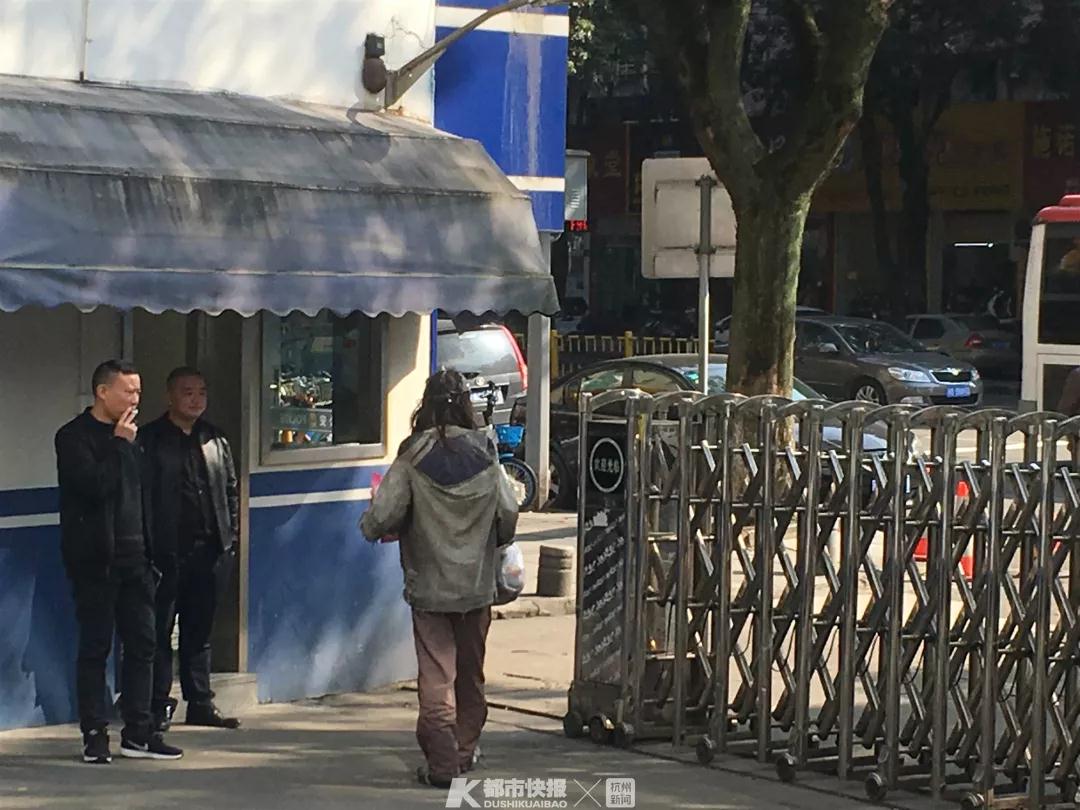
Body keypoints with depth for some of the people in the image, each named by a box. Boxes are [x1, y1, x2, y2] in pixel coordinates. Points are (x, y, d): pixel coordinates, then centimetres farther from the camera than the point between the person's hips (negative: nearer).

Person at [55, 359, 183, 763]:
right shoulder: (75, 437, -7)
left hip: (132, 559, 7)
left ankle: (138, 731, 12)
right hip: (95, 561, -7)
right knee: (95, 647, -2)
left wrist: (148, 549, 13)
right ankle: (95, 734, 3)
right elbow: (94, 485, -23)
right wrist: (118, 444, -17)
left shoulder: (129, 436, 16)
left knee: (142, 644, 6)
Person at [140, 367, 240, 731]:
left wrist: (231, 535, 9)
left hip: (209, 550, 5)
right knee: (160, 630, 0)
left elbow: (231, 489, 18)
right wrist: (149, 547, -13)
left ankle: (201, 704, 17)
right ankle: (158, 706, 5)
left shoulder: (215, 439, 14)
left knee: (199, 631, 12)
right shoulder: (150, 440, -4)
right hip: (167, 551, -5)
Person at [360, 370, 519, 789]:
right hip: (477, 583, 3)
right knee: (470, 672, 17)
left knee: (436, 676, -1)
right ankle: (465, 750, 28)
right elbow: (509, 514, -1)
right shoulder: (486, 456, -5)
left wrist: (370, 526, 8)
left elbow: (383, 516, -15)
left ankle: (442, 762, -6)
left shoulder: (414, 458, -12)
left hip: (429, 585, -3)